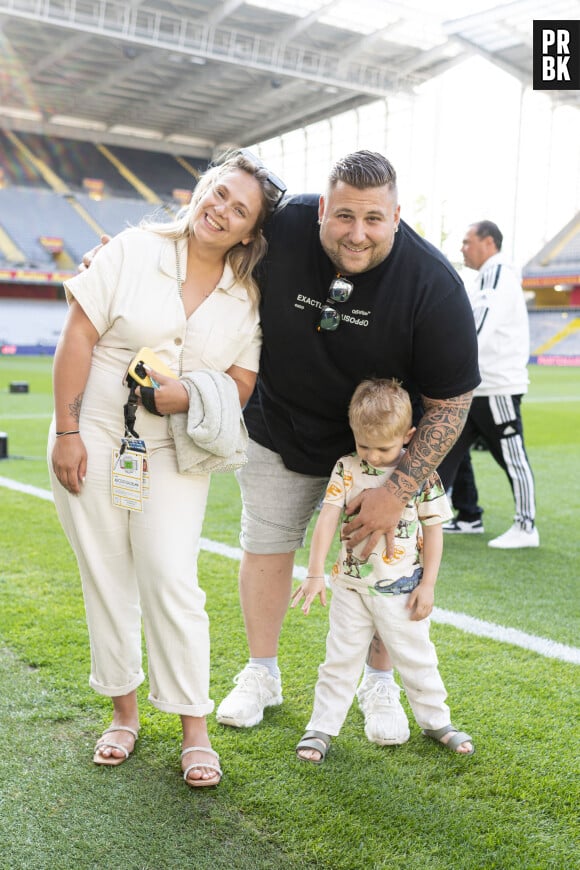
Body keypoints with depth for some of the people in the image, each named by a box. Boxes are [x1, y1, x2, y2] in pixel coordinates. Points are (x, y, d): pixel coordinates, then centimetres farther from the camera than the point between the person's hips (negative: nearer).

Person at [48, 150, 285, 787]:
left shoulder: (246, 297, 2)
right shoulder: (135, 250, -4)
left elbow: (241, 383, 3)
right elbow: (78, 338, -6)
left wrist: (189, 395, -18)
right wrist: (66, 429, -9)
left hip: (174, 451, 0)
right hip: (94, 440, 0)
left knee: (171, 579, -7)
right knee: (106, 579, 8)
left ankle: (195, 730, 7)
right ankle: (124, 712, 26)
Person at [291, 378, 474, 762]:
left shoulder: (423, 474, -9)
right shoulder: (347, 469, -7)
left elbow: (433, 530, -3)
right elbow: (327, 519, -11)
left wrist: (427, 585, -4)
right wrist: (315, 573, -19)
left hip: (402, 590, -1)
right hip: (351, 586, 1)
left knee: (416, 659, 13)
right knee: (341, 658, 9)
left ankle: (436, 720, 33)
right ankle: (322, 726, 21)